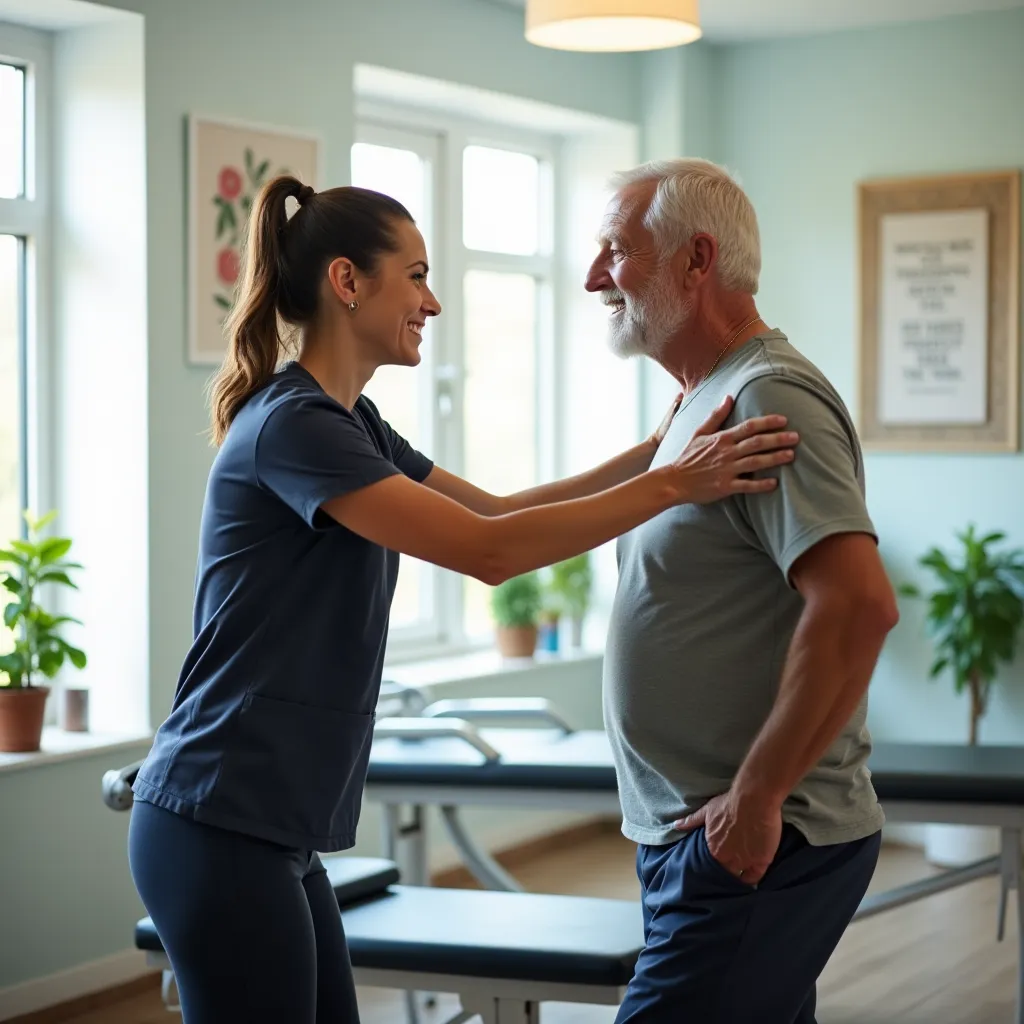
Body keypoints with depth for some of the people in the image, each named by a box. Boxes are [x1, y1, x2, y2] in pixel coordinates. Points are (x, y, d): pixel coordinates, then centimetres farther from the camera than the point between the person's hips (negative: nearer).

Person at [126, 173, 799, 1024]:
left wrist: (655, 453, 6)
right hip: (219, 829, -10)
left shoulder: (352, 423, 13)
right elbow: (488, 551, -22)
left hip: (273, 829, 10)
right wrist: (673, 484, -20)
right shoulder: (290, 426, -17)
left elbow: (498, 510, 16)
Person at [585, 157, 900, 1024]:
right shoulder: (708, 400, 16)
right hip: (705, 832, 10)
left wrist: (755, 796, -23)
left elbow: (859, 603, -26)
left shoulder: (768, 399, -16)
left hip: (749, 845, -10)